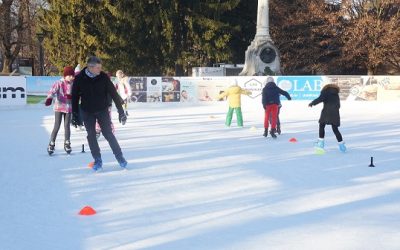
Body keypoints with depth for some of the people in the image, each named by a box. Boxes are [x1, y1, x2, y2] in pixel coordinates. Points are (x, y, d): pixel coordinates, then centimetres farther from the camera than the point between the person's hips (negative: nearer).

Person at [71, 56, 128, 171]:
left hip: (102, 110, -1)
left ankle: (120, 157, 8)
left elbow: (113, 94, -9)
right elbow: (75, 97, -3)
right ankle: (97, 160, 14)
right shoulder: (79, 79, -12)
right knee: (91, 136, 3)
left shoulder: (103, 77, -13)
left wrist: (121, 111, -11)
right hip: (87, 112, 1)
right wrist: (75, 115, -3)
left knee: (108, 134, -3)